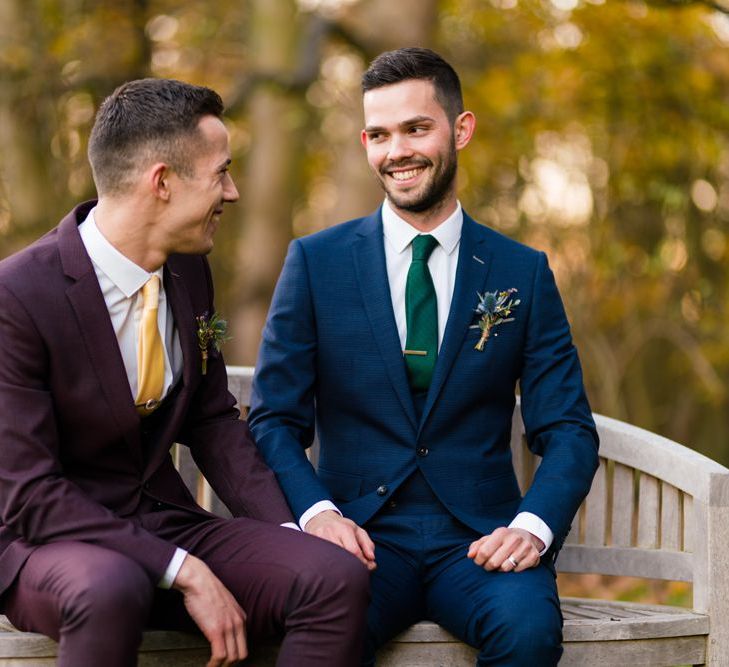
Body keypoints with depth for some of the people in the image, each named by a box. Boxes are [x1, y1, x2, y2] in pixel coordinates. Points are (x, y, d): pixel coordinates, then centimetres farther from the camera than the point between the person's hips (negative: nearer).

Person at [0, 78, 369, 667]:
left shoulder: (188, 271, 5)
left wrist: (292, 528, -3)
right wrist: (183, 572, -25)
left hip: (166, 523, 6)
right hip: (47, 545, -6)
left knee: (337, 579, -20)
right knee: (111, 589, -41)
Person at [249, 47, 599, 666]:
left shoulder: (524, 273, 9)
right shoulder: (315, 262, 8)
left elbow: (568, 429, 7)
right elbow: (274, 420, 6)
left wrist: (533, 525, -14)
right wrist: (317, 511, -15)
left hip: (478, 538, 2)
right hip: (362, 534, -1)